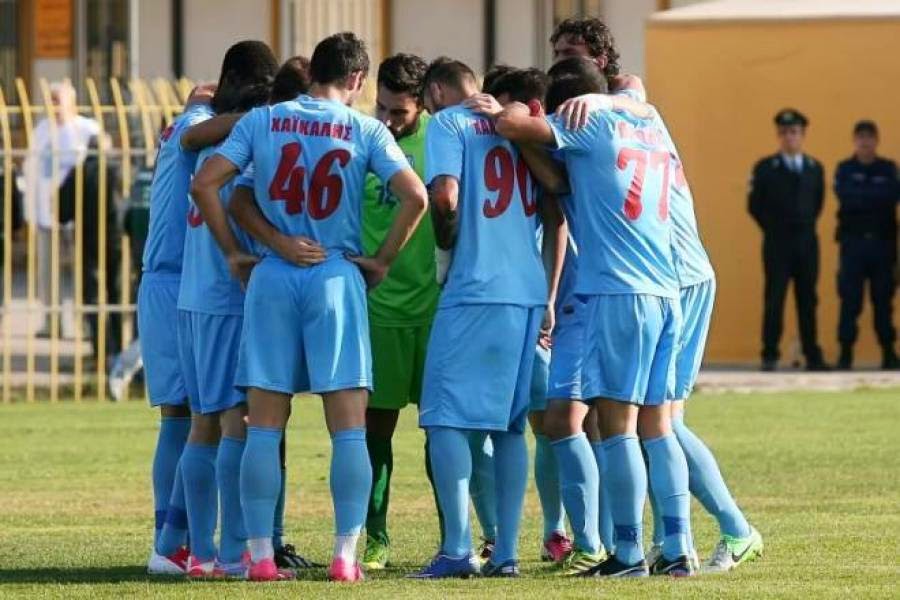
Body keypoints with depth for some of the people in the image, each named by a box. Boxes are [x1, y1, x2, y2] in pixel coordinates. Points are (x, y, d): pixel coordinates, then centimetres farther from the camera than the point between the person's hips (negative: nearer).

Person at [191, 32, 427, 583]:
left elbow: (205, 183, -2)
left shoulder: (261, 121, 4)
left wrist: (233, 253, 6)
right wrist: (384, 259, 1)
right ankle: (346, 554, -3)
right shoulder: (366, 131, 0)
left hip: (271, 277, 2)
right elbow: (416, 195, -10)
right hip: (337, 278, -2)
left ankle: (260, 555, 2)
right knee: (349, 428, 2)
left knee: (264, 427, 5)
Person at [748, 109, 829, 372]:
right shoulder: (765, 168, -1)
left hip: (807, 242, 3)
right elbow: (755, 205, 2)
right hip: (777, 243, -3)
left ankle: (813, 357, 7)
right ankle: (770, 356, -1)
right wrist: (773, 229, 2)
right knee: (774, 299, -4)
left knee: (808, 299, 4)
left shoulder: (815, 168, 10)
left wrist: (807, 226, 12)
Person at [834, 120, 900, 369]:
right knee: (850, 300, -3)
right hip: (853, 242, -1)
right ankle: (845, 353, -1)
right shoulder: (845, 169, 7)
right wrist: (877, 197, -10)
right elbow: (845, 196, -9)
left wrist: (860, 197, -12)